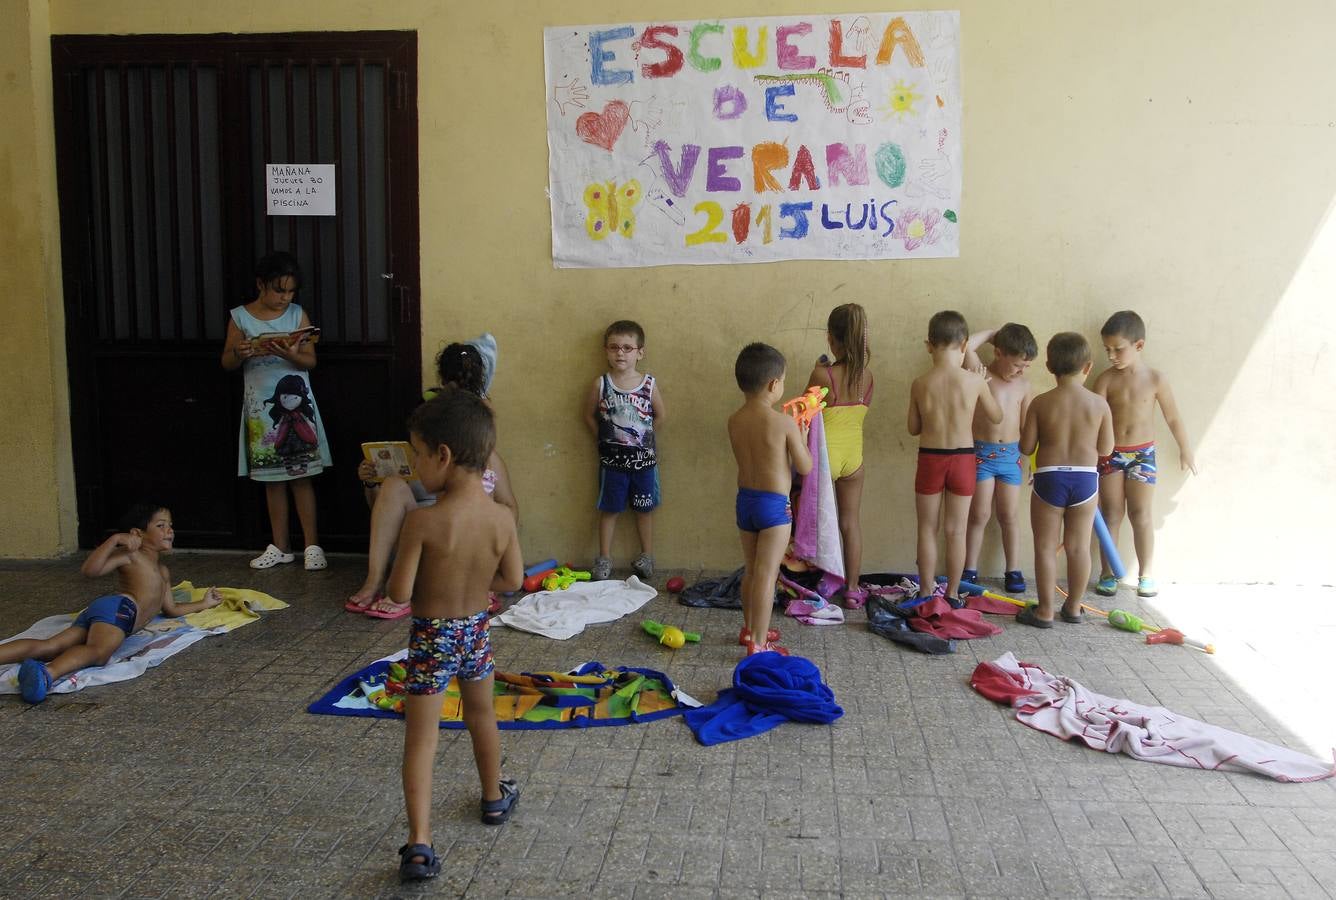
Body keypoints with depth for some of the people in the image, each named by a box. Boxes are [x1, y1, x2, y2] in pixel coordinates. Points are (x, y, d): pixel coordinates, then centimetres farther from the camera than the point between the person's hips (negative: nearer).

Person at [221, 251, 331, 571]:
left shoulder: (298, 314, 1)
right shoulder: (240, 317, 1)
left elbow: (311, 361, -1)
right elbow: (227, 362, 3)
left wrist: (290, 355, -22)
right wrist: (241, 353, -19)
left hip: (295, 403, -1)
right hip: (261, 406, 1)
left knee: (301, 475, -1)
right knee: (272, 478, 8)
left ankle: (312, 545, 6)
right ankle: (280, 547, 17)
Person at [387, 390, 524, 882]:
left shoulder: (422, 521, -24)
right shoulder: (501, 517, -12)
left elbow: (399, 592, -20)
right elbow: (513, 580, -1)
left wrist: (422, 572, 1)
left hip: (431, 636, -4)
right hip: (476, 629, 4)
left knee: (421, 739, 4)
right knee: (482, 716, 26)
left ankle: (419, 843, -2)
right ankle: (494, 798, 46)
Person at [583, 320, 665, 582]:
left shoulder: (649, 384, -6)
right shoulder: (601, 384, -6)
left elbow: (659, 417, 6)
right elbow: (589, 416, 4)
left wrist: (641, 436, 4)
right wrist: (606, 438, 2)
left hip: (644, 457, 1)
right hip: (612, 459, -1)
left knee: (644, 508, 12)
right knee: (609, 508, 8)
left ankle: (647, 556, 24)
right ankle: (604, 558, 18)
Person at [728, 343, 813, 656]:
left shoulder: (734, 421, 0)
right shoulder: (784, 424, -17)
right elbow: (805, 467, -9)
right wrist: (801, 437, 8)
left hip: (745, 499, 7)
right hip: (774, 504, -6)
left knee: (751, 571, 20)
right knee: (766, 575, -2)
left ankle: (750, 629, 35)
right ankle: (758, 645, 1)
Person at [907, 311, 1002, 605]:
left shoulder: (920, 384, -9)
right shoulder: (975, 381, -10)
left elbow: (914, 428, 2)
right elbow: (996, 417, 5)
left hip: (930, 459, 0)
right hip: (962, 459, 0)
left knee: (928, 529, 11)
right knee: (956, 531, 9)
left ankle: (926, 592, 17)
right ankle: (952, 594, 18)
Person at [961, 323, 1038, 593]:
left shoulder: (1024, 385, 4)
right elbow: (967, 346, -25)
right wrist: (993, 332, -10)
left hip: (1011, 456, 3)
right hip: (982, 454, -3)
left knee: (1009, 517, 9)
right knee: (979, 515, 3)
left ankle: (1013, 571, 17)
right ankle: (970, 570, 12)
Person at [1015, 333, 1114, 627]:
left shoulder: (1041, 403, -8)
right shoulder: (1099, 404, -4)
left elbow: (1026, 447, -6)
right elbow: (1105, 449, 2)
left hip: (1049, 479, -2)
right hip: (1086, 479, 2)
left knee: (1046, 547, 7)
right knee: (1079, 547, 13)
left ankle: (1045, 611, 11)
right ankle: (1074, 607, 25)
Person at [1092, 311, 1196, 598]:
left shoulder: (1155, 379, -6)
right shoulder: (1106, 379, -6)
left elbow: (1172, 418, 4)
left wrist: (1185, 451, 12)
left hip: (1143, 453, 0)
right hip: (1111, 453, 1)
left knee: (1140, 514, 3)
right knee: (1111, 514, 6)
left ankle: (1147, 574, 13)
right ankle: (1108, 574, 14)